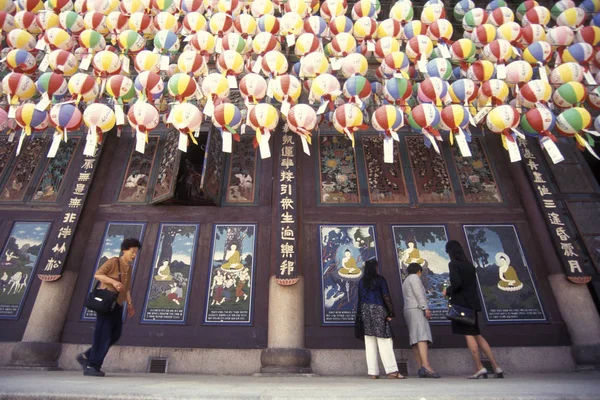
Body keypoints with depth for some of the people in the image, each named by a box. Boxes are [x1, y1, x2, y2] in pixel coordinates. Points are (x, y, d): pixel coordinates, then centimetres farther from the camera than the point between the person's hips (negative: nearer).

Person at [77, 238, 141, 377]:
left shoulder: (129, 267, 15)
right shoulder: (113, 261, -6)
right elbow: (97, 274, -11)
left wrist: (129, 303, 12)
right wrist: (113, 281, -24)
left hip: (117, 305, 8)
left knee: (115, 335, 7)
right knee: (104, 334, -6)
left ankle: (86, 357, 20)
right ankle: (92, 366, 4)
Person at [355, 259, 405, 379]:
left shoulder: (361, 281, 10)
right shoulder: (380, 279, -1)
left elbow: (360, 299, 9)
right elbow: (386, 296, -6)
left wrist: (359, 317, 11)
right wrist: (391, 313, -3)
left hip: (365, 311, 4)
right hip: (378, 310, -4)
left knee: (370, 343, 4)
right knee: (384, 342, -4)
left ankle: (373, 372, 4)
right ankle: (391, 371, -8)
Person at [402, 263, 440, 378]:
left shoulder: (405, 282, 29)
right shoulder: (414, 277, 2)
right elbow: (419, 293, -11)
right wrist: (426, 308, -17)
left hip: (408, 311, 9)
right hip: (416, 309, -9)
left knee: (416, 340, -2)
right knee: (422, 336, -22)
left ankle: (421, 369, -10)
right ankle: (426, 366, -36)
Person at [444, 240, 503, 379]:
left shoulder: (453, 264, -10)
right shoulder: (469, 265, 12)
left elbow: (456, 283, -20)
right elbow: (473, 284, 16)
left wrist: (447, 291, -2)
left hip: (460, 304, -7)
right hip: (472, 303, 8)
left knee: (468, 335, -2)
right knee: (477, 335, 13)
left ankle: (480, 368, -3)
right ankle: (496, 367, 12)